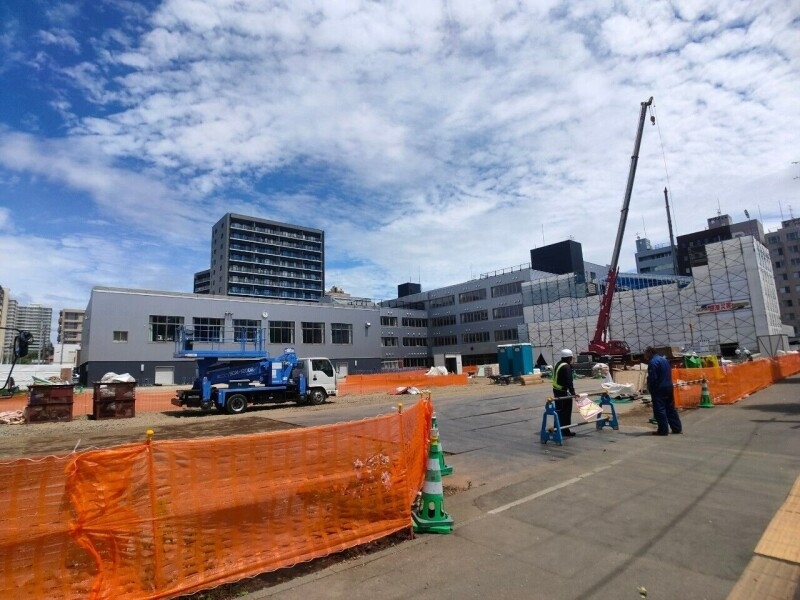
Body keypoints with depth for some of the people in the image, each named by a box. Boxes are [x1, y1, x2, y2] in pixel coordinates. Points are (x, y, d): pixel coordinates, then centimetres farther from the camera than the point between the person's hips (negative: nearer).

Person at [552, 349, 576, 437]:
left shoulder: (558, 364, 12)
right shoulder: (566, 367, -18)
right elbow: (569, 381, -23)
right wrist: (572, 392, -22)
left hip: (556, 390, 9)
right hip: (563, 391, -9)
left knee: (559, 410, 15)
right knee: (566, 411, -1)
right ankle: (565, 430, 3)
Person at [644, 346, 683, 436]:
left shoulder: (653, 362, -16)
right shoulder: (664, 359, 15)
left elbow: (652, 378, -19)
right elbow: (669, 374, 20)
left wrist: (650, 390, -9)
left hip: (659, 389, -9)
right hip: (669, 387, 9)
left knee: (659, 410, -3)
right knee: (670, 408, 16)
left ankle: (663, 430, -2)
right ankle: (677, 428, 20)